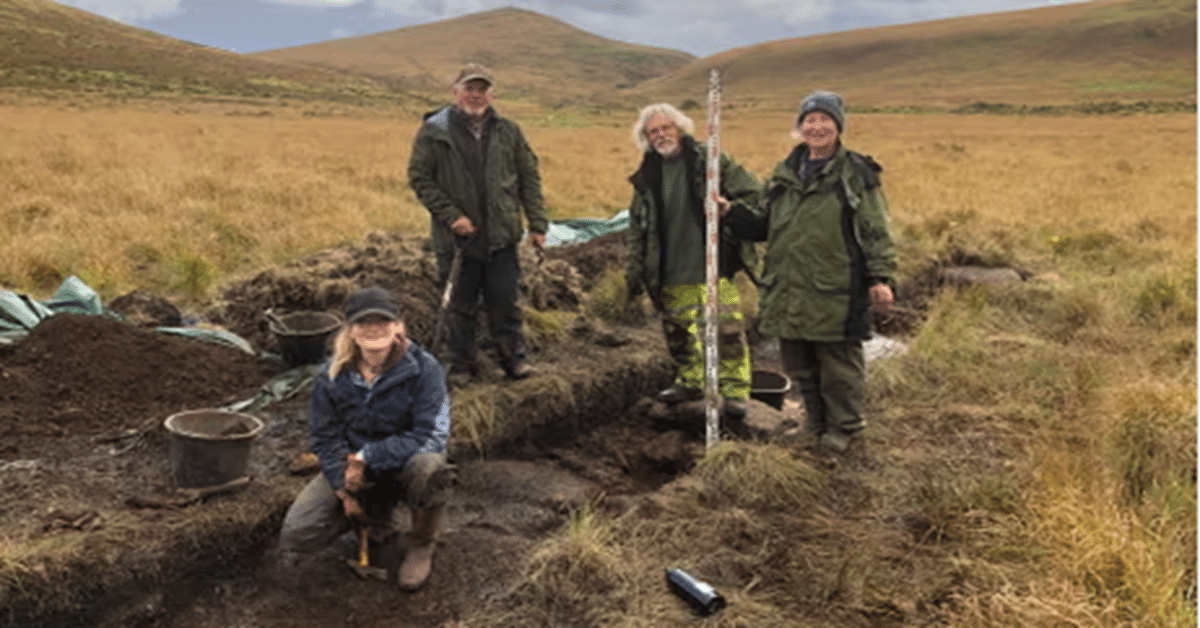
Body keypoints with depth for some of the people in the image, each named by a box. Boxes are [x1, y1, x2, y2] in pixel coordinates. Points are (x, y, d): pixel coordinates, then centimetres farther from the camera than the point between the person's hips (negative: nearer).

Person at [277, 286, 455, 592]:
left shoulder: (423, 368, -19)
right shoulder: (332, 374, -7)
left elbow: (432, 436, -25)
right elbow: (326, 438, 0)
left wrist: (369, 456, -27)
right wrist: (343, 488, -12)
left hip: (404, 463, -3)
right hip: (352, 466, 4)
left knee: (431, 469, -39)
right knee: (296, 535, -10)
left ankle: (422, 546, -7)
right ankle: (375, 513, 17)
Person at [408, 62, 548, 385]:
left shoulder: (507, 131, 6)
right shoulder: (434, 131, -2)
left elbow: (529, 178, 10)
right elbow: (419, 178, -2)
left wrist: (538, 223, 4)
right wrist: (450, 215, -11)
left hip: (501, 237, 2)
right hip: (458, 237, -1)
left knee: (506, 302, 7)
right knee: (461, 305, 9)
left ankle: (514, 358, 23)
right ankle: (461, 365, 22)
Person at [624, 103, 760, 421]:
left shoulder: (710, 161, -4)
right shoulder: (647, 176, 9)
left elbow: (754, 195, -2)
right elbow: (637, 226, 15)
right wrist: (634, 269, 12)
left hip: (714, 266, -5)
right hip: (672, 273, 5)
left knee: (726, 329, -7)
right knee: (678, 330, 16)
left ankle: (735, 389, 6)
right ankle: (690, 381, 34)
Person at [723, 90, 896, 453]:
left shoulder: (857, 174, -1)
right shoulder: (784, 174, 13)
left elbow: (876, 232, -3)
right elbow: (762, 225, 18)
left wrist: (880, 277, -12)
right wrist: (730, 214, 1)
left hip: (836, 293, -5)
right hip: (789, 292, 5)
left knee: (839, 363, 5)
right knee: (799, 365, 14)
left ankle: (843, 427, 24)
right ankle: (817, 423, 32)